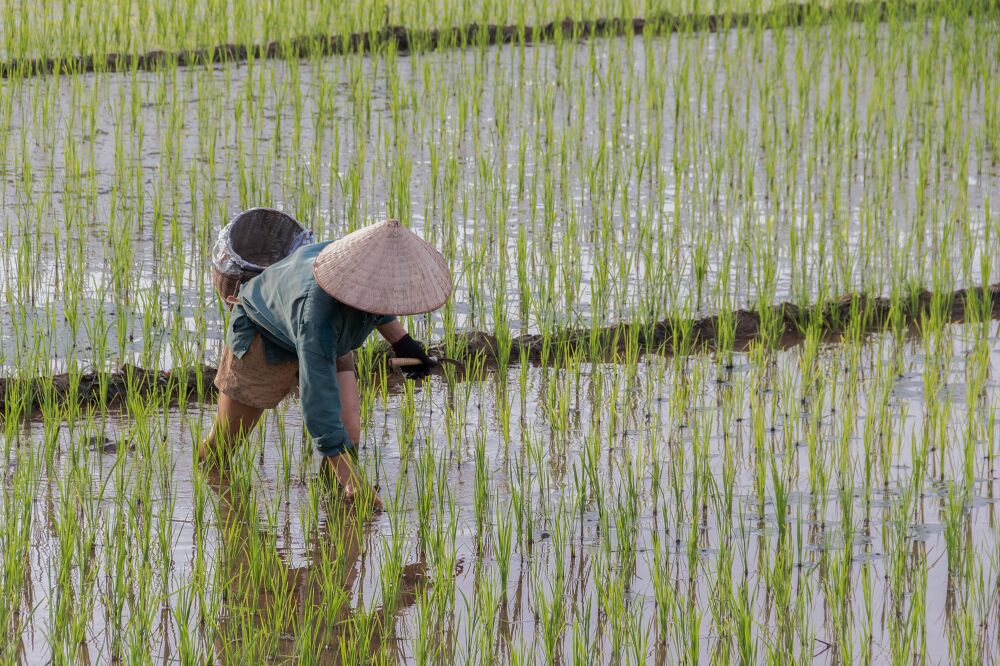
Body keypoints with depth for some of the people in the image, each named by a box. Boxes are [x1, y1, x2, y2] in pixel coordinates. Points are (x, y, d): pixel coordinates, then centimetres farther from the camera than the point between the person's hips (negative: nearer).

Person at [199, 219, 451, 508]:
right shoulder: (318, 313, -48)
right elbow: (319, 397, -46)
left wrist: (402, 342, -3)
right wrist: (349, 477, -47)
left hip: (330, 343, 5)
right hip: (263, 340, -5)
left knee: (348, 436, -16)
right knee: (219, 450, 11)